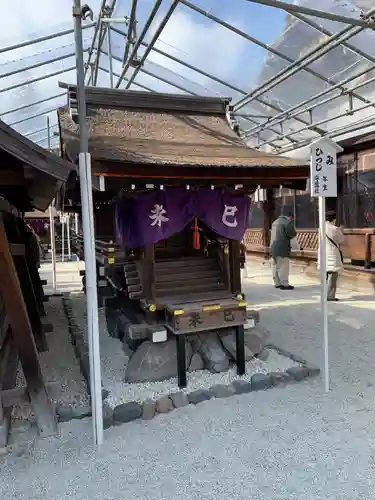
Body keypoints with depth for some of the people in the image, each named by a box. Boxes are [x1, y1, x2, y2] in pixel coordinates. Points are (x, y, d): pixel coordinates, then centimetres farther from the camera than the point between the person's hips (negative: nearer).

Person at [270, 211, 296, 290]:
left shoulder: (276, 221, 21)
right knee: (283, 266, -6)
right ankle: (284, 284, -6)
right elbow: (291, 233, -13)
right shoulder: (288, 222, -6)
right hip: (282, 247, -8)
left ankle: (277, 283, 17)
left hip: (273, 246, 9)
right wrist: (295, 233, 9)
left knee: (275, 266, 11)